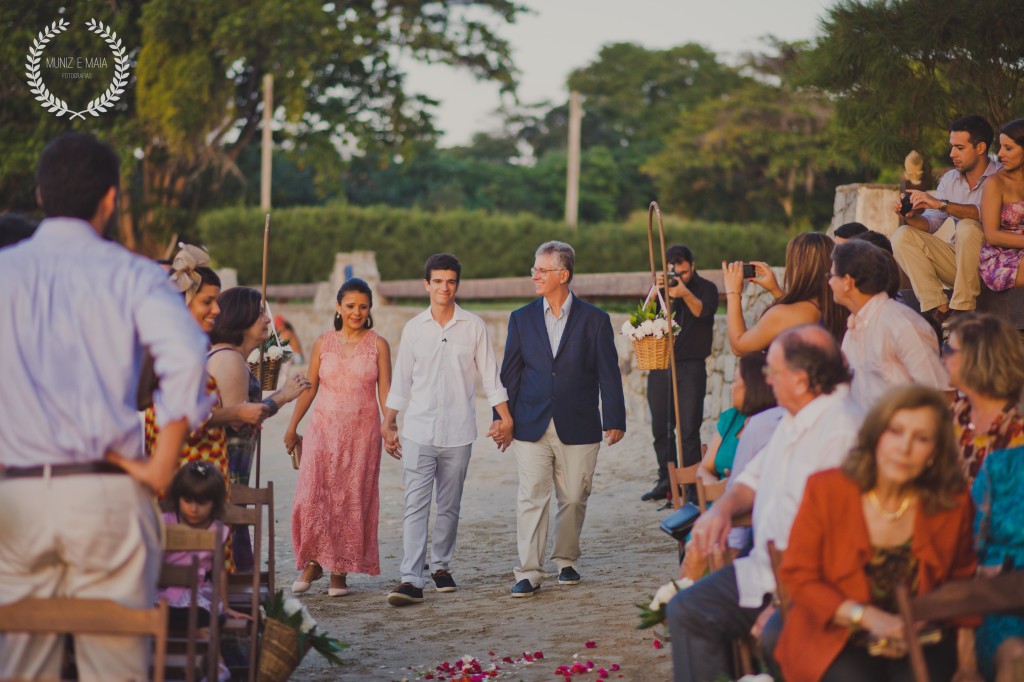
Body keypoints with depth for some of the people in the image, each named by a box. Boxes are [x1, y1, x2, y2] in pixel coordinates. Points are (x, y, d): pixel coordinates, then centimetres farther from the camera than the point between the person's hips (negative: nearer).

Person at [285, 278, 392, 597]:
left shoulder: (378, 345, 2)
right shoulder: (323, 343, 6)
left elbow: (385, 391, -1)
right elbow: (309, 388, 10)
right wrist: (292, 427, 10)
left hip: (362, 433, -1)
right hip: (324, 429, 1)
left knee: (353, 499, 1)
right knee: (312, 496, -7)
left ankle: (340, 571, 10)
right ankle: (314, 562, 10)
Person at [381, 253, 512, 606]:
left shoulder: (474, 327, 3)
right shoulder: (413, 328, 6)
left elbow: (490, 375, 7)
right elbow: (401, 381, 11)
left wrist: (505, 418, 2)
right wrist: (387, 424, 11)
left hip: (458, 432, 0)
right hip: (418, 431, 0)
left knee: (449, 506, 8)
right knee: (415, 505, -9)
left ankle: (441, 566, 24)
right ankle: (412, 580, -15)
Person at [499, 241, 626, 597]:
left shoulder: (594, 320, 1)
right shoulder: (522, 318, 7)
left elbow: (608, 373, 1)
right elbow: (510, 372, 9)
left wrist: (614, 420, -3)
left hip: (578, 428, -1)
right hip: (532, 427, 1)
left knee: (573, 499, 7)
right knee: (531, 498, -5)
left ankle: (565, 560, 26)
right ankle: (529, 572, -5)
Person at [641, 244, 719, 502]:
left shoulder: (705, 288, 3)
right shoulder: (662, 286, 13)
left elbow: (704, 311, -18)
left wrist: (685, 294, -35)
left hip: (690, 367, -4)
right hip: (660, 366, 4)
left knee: (689, 430, -8)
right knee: (661, 429, 7)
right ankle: (666, 481, 16)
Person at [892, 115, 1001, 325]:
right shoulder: (950, 179, 10)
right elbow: (930, 224, 5)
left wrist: (941, 204, -35)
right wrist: (911, 217, -18)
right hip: (958, 261, 6)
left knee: (967, 227, -33)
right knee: (902, 236, -11)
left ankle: (962, 310, -28)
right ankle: (938, 309, -23)